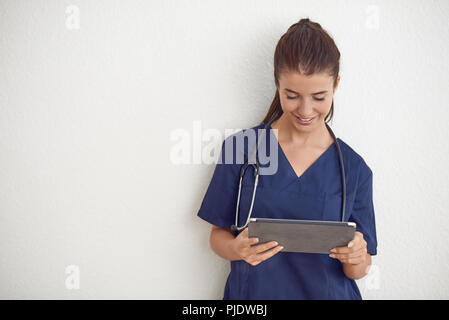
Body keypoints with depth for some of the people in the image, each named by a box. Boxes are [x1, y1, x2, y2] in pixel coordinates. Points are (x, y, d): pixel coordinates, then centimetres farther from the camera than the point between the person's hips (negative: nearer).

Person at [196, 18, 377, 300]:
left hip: (328, 293, 1)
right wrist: (236, 249, -22)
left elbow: (358, 271, 1)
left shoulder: (354, 168, -4)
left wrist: (356, 258, -20)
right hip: (252, 292, 0)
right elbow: (218, 234, -1)